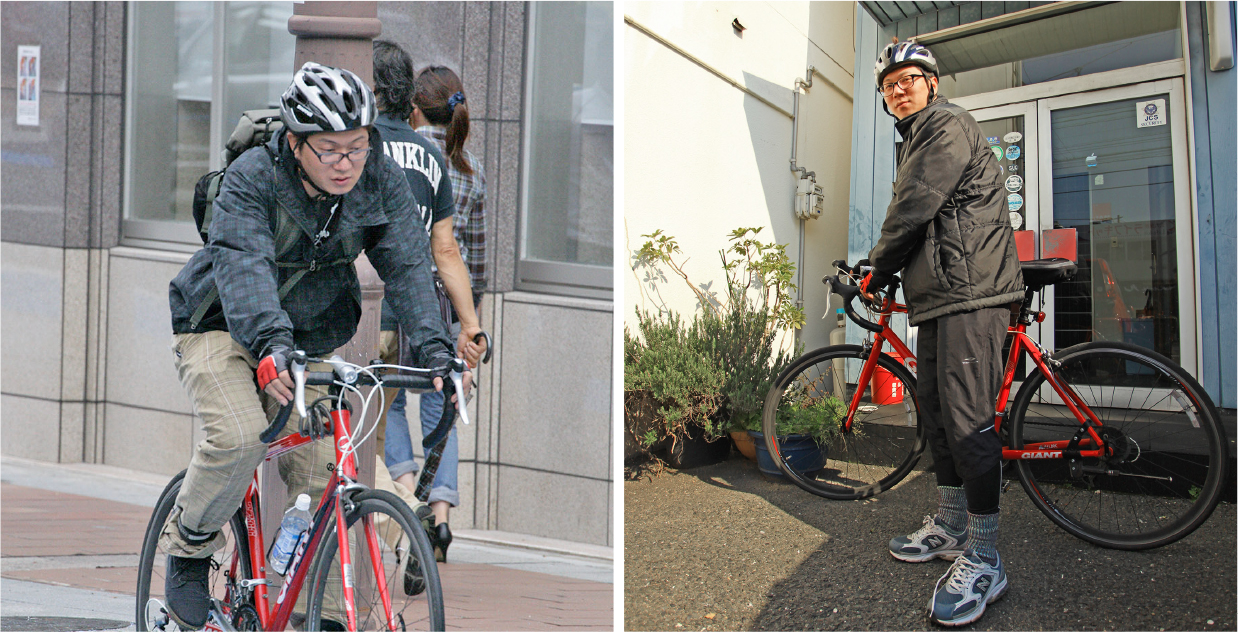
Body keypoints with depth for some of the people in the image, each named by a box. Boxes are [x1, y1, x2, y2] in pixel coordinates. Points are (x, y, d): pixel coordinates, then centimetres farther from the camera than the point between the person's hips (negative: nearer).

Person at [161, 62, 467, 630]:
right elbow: (242, 264, -35)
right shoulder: (252, 177, -22)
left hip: (310, 338, 3)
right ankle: (188, 547, 0)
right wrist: (271, 344, -52)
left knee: (324, 471, -4)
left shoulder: (382, 183, -12)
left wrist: (436, 351, -33)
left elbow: (408, 267, -18)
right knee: (240, 437, -28)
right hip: (223, 327, -3)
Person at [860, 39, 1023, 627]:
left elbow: (913, 208, -13)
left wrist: (876, 272, -2)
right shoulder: (916, 139, 26)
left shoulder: (947, 124, -6)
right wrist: (883, 271, 23)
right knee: (935, 409, 13)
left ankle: (983, 559, -10)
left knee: (966, 418, -14)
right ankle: (949, 526, 24)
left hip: (970, 292, -11)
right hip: (937, 295, 11)